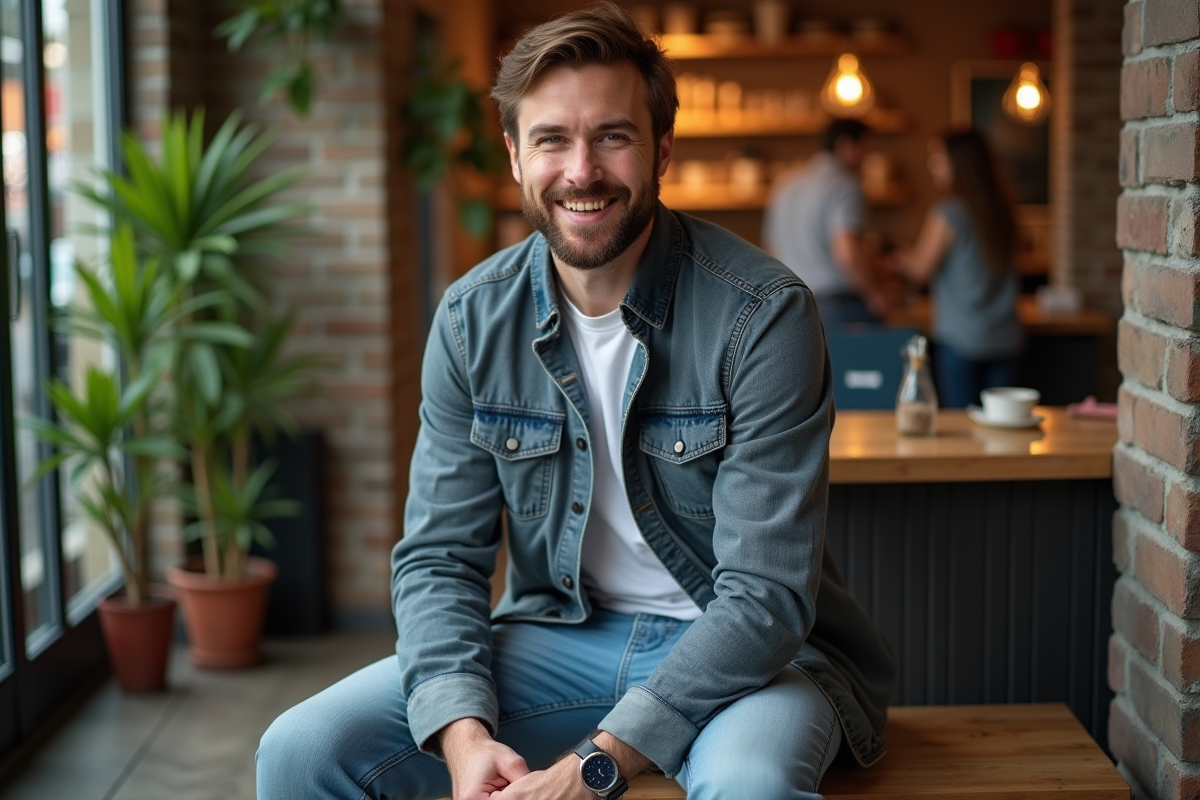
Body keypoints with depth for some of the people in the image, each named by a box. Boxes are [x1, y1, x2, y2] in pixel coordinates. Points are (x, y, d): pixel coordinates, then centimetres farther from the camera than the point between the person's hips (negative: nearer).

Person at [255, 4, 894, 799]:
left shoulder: (765, 314, -17)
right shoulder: (473, 318, -3)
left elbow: (766, 596, -20)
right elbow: (439, 556, -1)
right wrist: (462, 732, -21)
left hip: (746, 649, -3)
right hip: (561, 638, 3)